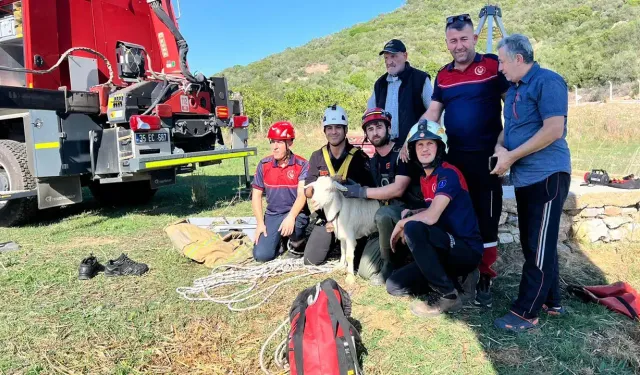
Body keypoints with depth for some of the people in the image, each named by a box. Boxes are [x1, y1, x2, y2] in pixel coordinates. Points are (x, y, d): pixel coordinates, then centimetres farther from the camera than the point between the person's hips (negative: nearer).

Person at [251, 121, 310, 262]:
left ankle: (297, 243, -1)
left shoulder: (302, 165, -10)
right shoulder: (264, 165, 0)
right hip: (272, 215, 3)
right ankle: (280, 240, 21)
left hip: (295, 213, -3)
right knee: (261, 255, -13)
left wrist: (291, 217, -34)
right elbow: (256, 195, 4)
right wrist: (260, 223, -5)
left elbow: (302, 195, -18)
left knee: (293, 225, -39)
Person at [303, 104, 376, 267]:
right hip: (326, 217, 3)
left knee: (361, 265, -11)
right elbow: (307, 192, -3)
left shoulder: (359, 157, -8)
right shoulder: (317, 157, 2)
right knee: (311, 260, -2)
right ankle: (333, 241, 28)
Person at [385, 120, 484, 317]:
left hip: (467, 250, -8)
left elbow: (431, 217, -28)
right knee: (394, 286, -1)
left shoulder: (448, 174, -17)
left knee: (413, 228, -32)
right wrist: (410, 214, 1)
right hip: (447, 249, 8)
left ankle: (447, 295, -17)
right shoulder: (424, 178, 9)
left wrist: (401, 224, -11)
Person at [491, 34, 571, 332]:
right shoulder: (513, 88, 15)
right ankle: (551, 302, 28)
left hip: (547, 175, -9)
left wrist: (511, 156, -18)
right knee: (532, 244, 14)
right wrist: (499, 146, -2)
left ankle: (526, 312, 6)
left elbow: (554, 130, -21)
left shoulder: (548, 81, -11)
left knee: (539, 247, -2)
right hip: (524, 177, 9)